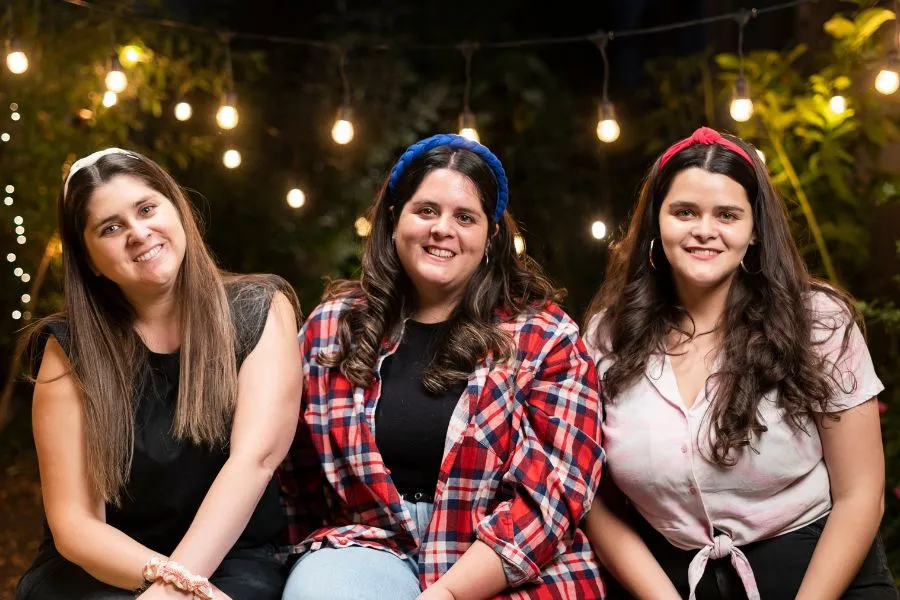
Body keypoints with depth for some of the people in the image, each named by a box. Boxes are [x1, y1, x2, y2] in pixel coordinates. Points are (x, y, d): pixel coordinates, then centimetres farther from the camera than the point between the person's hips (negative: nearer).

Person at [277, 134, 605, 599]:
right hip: (372, 546, 2)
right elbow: (290, 465, 14)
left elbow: (554, 491, -10)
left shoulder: (544, 337, -2)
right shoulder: (333, 326, 6)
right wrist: (317, 560, 2)